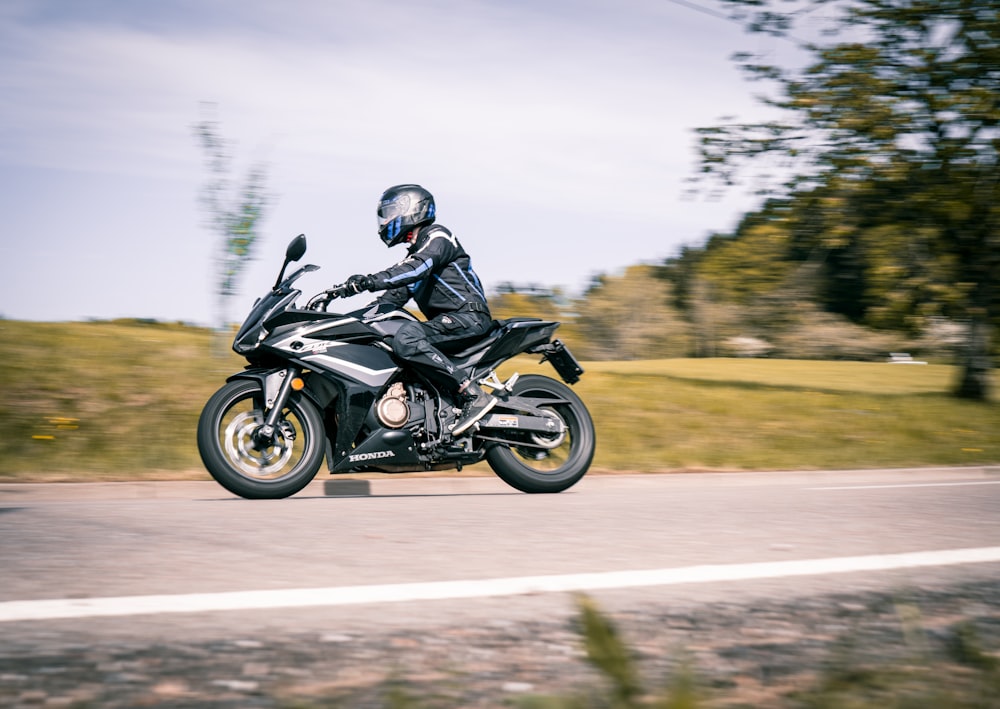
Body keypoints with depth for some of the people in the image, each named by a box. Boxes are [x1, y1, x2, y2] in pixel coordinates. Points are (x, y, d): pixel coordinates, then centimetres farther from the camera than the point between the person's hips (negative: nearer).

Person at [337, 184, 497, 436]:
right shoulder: (416, 252, 26)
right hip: (450, 321, 10)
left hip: (469, 317, -10)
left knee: (406, 338, -33)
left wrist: (371, 281, -34)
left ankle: (473, 394, -34)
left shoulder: (437, 237, -4)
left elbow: (417, 269, -24)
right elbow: (396, 295, 23)